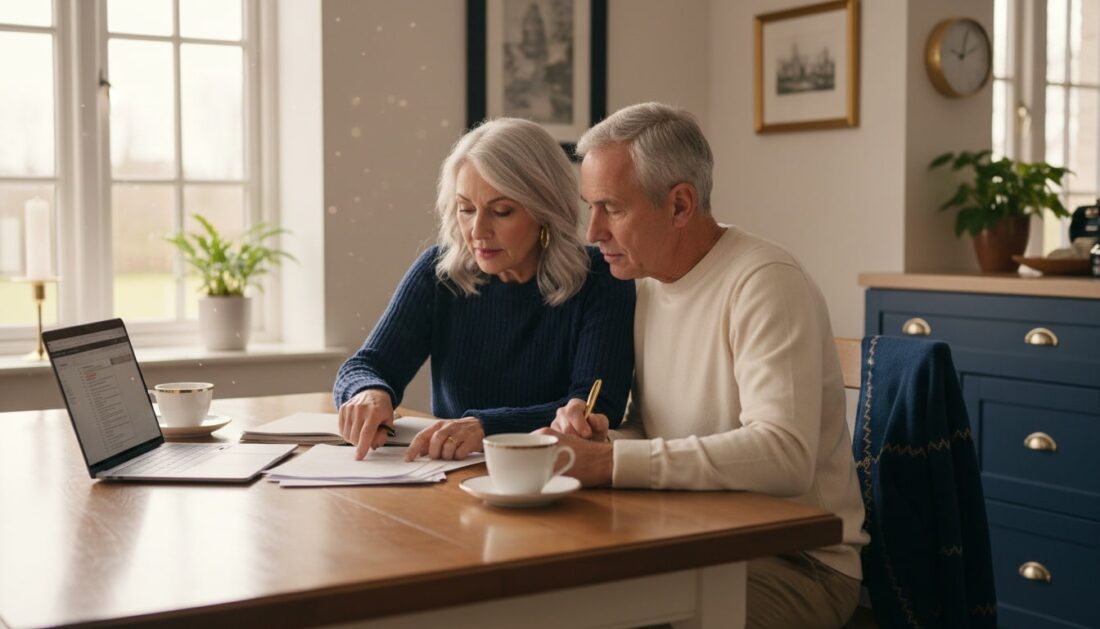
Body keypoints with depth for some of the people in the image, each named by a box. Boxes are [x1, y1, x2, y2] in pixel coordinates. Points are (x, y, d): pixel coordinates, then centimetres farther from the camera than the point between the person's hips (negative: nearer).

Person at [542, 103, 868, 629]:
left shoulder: (765, 284, -17)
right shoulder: (650, 284, 10)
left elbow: (784, 454, -29)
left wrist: (611, 461, -29)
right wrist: (599, 438, -8)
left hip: (796, 560, -6)